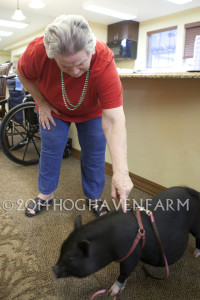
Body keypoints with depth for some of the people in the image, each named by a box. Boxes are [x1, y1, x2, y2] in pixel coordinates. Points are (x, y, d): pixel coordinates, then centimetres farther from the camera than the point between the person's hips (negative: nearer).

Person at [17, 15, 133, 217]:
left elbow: (113, 120, -44)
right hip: (53, 109, 1)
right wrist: (42, 103, -12)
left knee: (94, 154, -1)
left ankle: (93, 198, 22)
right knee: (50, 149, 3)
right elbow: (23, 74, -9)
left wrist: (120, 172, -49)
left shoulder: (104, 63, -39)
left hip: (92, 111, -1)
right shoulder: (37, 50, -34)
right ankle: (45, 194, 26)